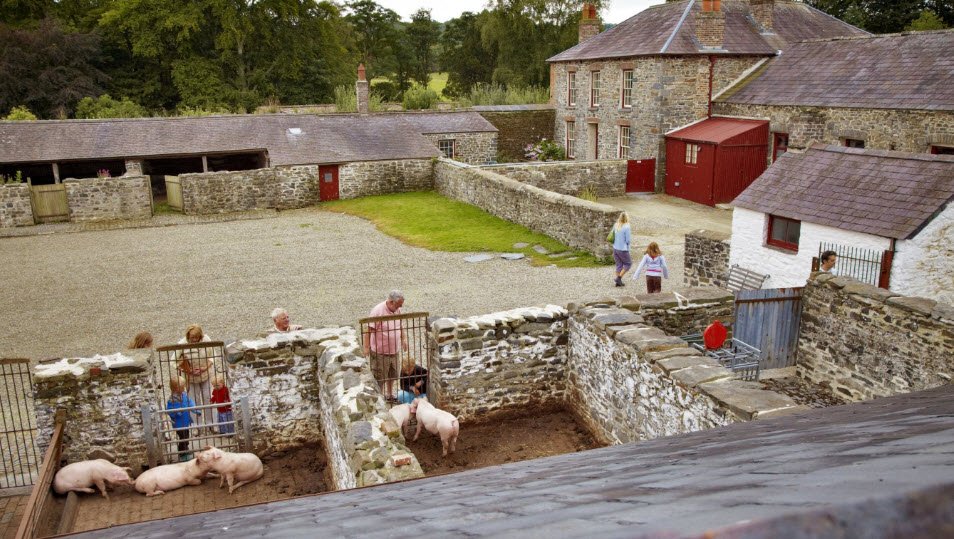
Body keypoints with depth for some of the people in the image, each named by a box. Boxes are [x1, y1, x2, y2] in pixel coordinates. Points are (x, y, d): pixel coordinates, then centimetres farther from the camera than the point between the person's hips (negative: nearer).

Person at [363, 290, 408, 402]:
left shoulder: (397, 310, 1)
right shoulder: (378, 311, -23)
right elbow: (368, 330, -23)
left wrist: (403, 339, 18)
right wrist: (366, 348, -26)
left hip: (394, 351, 8)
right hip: (380, 352, -8)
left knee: (392, 375, 22)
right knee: (379, 378, 2)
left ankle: (389, 395, 41)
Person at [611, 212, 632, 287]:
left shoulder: (615, 225, 0)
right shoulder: (627, 227, -18)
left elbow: (612, 237, 7)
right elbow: (628, 240, -14)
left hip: (615, 248, 6)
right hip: (623, 249, -6)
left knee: (618, 265, 16)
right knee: (628, 263, 13)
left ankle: (618, 282, 19)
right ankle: (619, 278, 5)